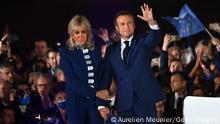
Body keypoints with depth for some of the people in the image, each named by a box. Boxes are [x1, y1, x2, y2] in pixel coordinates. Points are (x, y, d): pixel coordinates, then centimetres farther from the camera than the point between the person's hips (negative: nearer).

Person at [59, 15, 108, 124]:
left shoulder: (96, 48, 6)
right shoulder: (65, 52, -2)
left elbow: (101, 75, 4)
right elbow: (72, 80, -9)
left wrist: (101, 103, -7)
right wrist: (95, 93, -13)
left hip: (96, 101, 2)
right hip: (76, 102, -2)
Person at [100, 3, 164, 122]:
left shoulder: (143, 42, 8)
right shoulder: (111, 50, 12)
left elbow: (155, 37, -15)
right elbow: (106, 77, 9)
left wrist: (151, 22, -36)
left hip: (145, 99, -2)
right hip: (123, 102, 2)